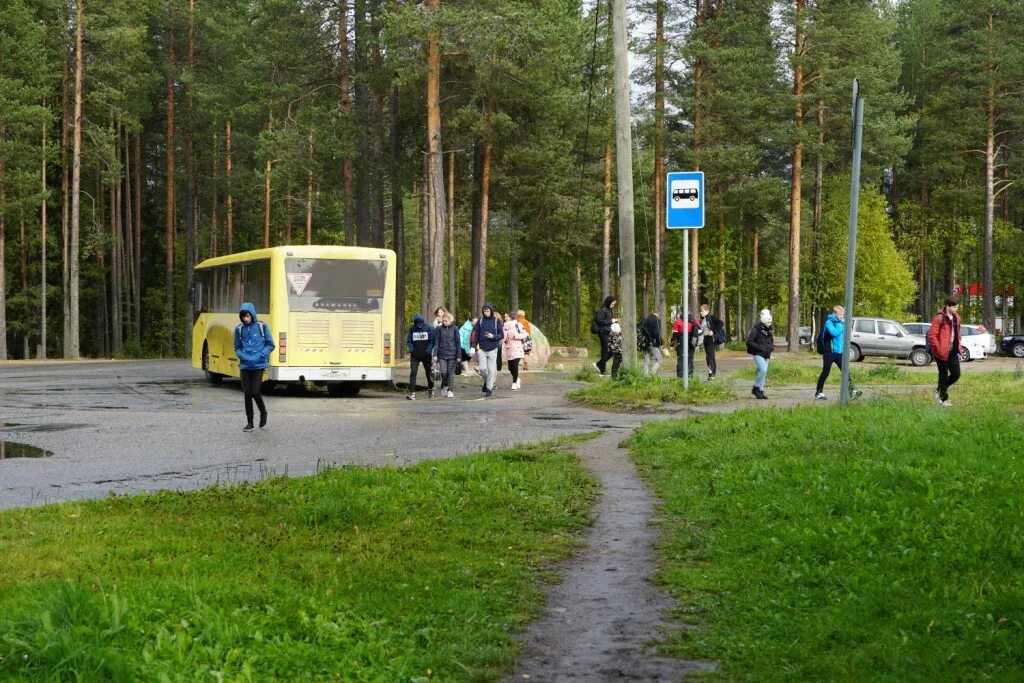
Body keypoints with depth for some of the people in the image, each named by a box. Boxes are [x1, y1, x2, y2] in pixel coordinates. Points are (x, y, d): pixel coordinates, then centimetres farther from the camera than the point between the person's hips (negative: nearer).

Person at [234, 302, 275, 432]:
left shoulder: (261, 326, -4)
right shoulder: (239, 329, 4)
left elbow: (270, 345, 0)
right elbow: (237, 347, 13)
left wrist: (260, 356, -13)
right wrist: (242, 356, -7)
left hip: (258, 365, -3)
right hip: (245, 366, 3)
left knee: (255, 392, -10)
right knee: (247, 393, 4)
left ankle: (263, 413, 18)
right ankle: (249, 423, 13)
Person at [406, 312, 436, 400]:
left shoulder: (429, 328, -5)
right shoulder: (412, 329, 1)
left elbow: (432, 340, -4)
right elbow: (408, 341, 5)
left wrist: (429, 351, -14)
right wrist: (411, 350, -10)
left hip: (426, 355, 0)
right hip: (415, 356, 0)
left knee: (429, 373, 14)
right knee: (413, 373, -13)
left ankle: (430, 390, 38)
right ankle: (412, 393, -15)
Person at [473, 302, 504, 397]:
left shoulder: (497, 321, 0)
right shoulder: (480, 321, 4)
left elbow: (501, 335, 0)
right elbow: (476, 334, 5)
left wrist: (493, 336, -18)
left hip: (492, 349, -1)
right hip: (482, 348, 1)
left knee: (491, 369, -2)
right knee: (482, 368, -4)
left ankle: (489, 388, 8)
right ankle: (486, 382, 24)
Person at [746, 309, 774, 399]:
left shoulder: (769, 330, 12)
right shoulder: (756, 329, -12)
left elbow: (771, 340, 27)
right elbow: (749, 342, -16)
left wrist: (772, 346, 4)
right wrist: (761, 347, -21)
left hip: (766, 354, 8)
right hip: (758, 354, -8)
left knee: (764, 373, 7)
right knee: (763, 370, -22)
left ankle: (760, 391, 15)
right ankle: (756, 388, -9)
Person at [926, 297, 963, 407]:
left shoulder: (956, 318, 9)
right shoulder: (939, 318, -15)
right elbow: (931, 335, -17)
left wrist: (959, 346, 13)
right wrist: (938, 349, -18)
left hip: (953, 351, 7)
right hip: (942, 352, -7)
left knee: (956, 374, 5)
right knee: (944, 375, 1)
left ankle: (940, 390, 27)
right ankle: (943, 399, 14)